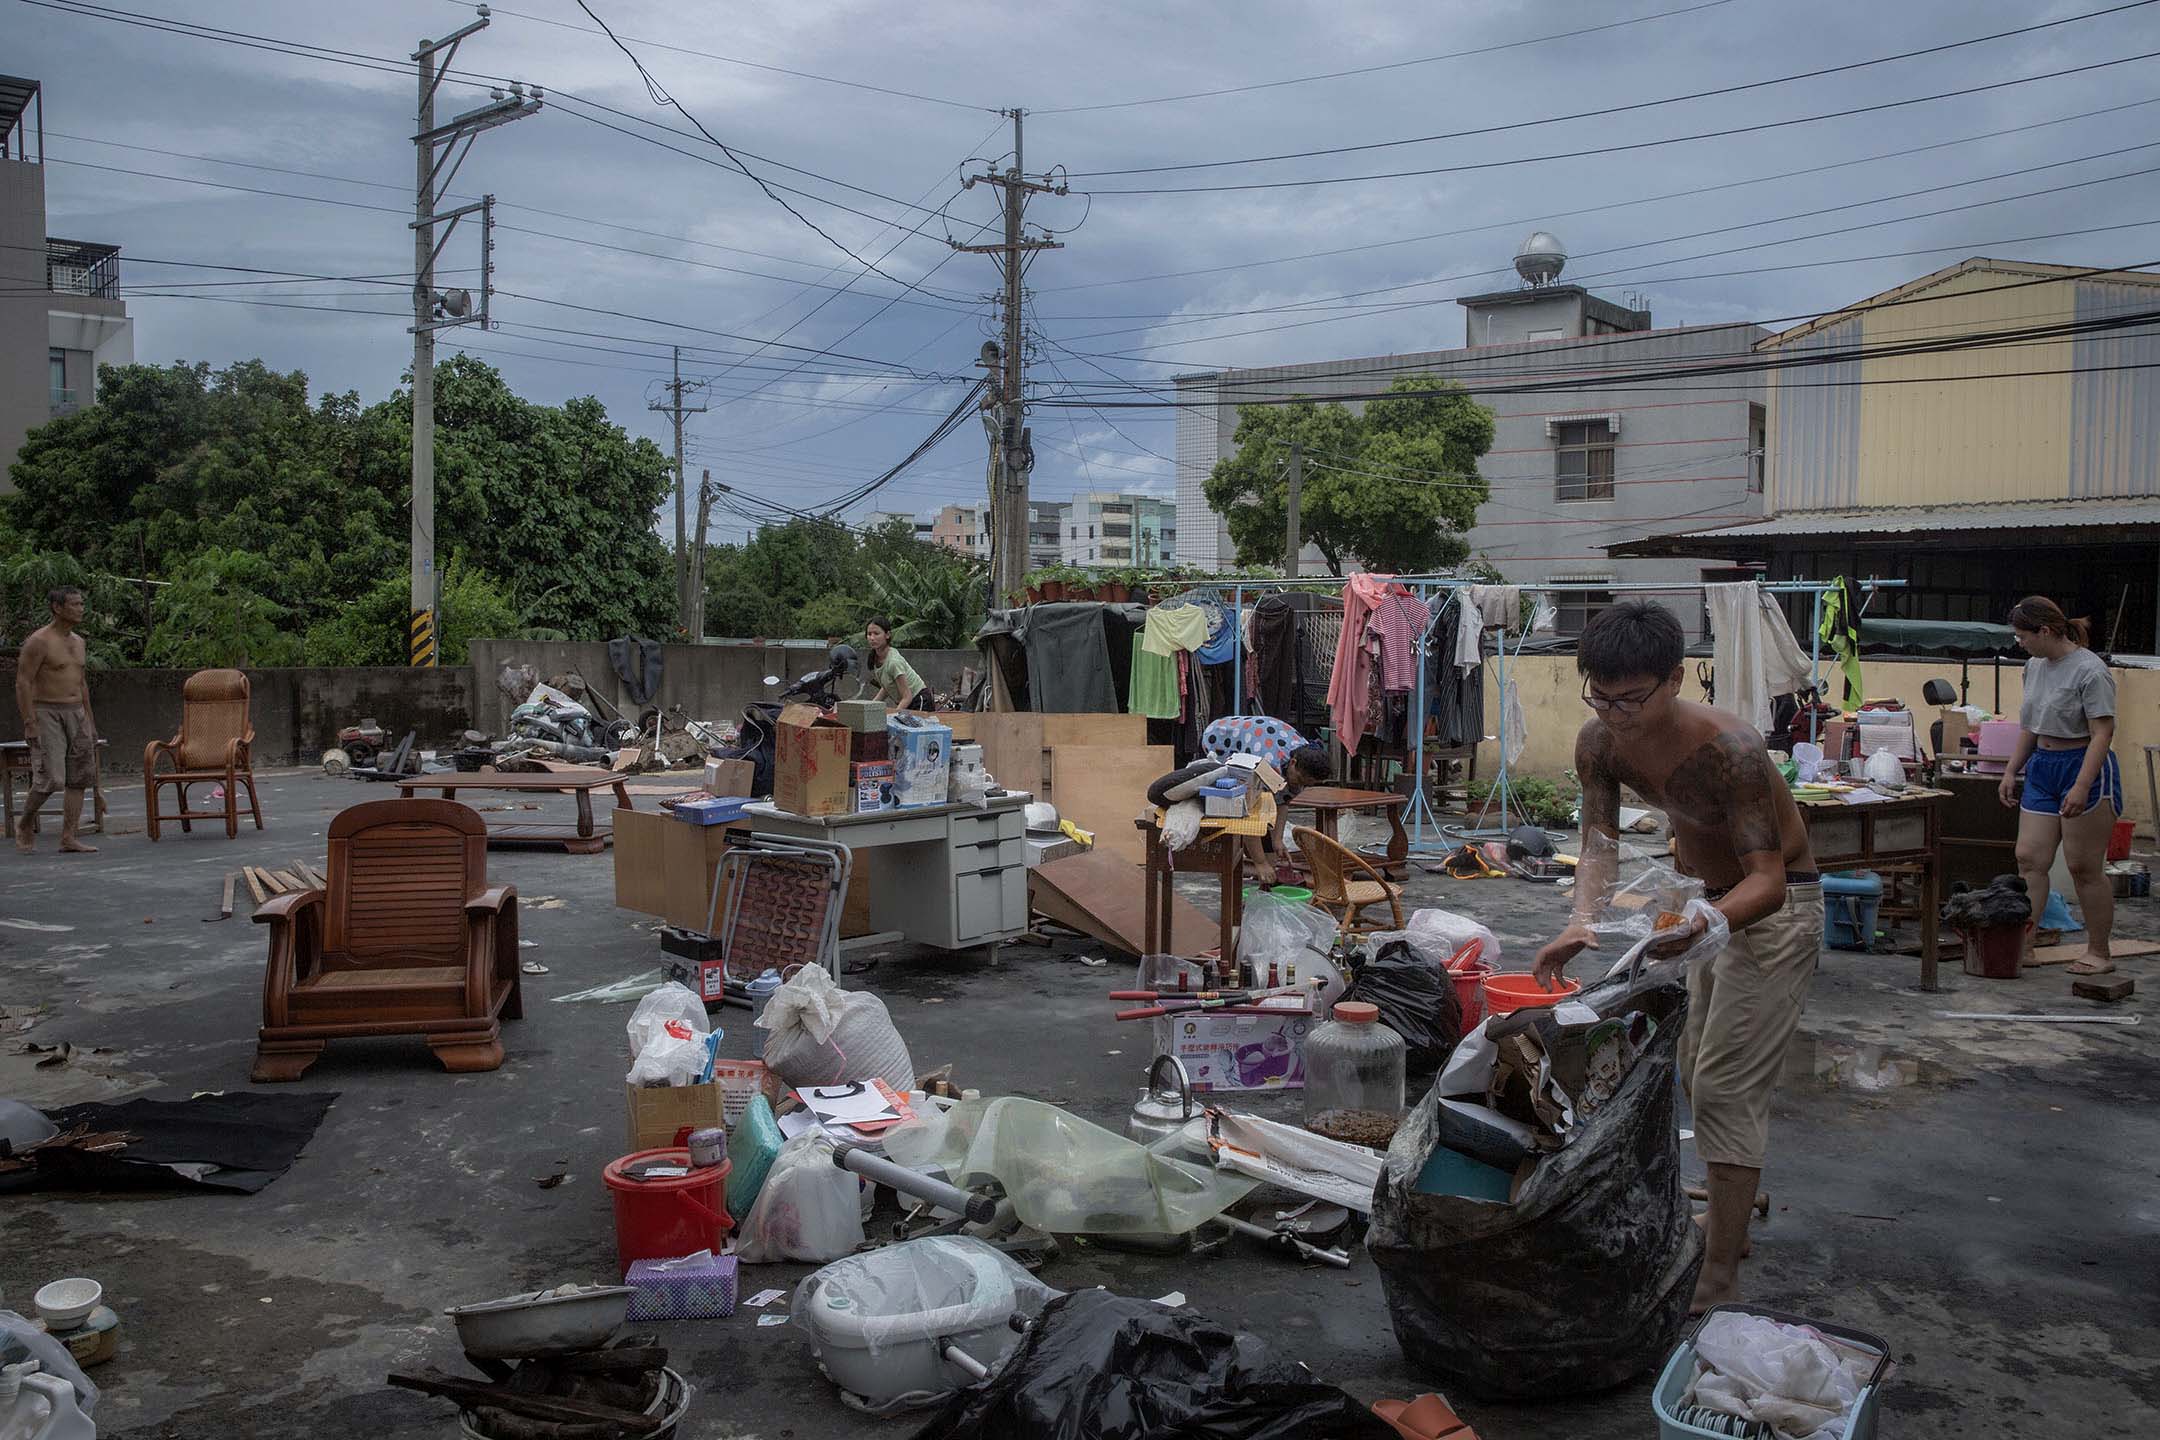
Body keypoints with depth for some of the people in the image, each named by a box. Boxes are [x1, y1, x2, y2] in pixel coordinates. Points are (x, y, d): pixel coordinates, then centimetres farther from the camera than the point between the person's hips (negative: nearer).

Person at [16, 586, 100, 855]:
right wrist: (29, 722, -19)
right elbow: (23, 682, -13)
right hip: (47, 714, -8)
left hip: (76, 713, 8)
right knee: (49, 779, -14)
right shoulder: (39, 641, -10)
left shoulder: (78, 641, 14)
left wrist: (89, 720, 17)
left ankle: (68, 839, 4)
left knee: (79, 778, 2)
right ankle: (25, 825, 10)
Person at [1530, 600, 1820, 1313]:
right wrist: (1581, 922, -36)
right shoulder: (1599, 741, -16)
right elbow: (1600, 844, -17)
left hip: (1775, 907, -8)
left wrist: (1700, 927, -55)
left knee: (1726, 1087, -11)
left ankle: (1718, 1286, -4)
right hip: (1710, 900, 8)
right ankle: (1728, 1218, 38)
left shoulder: (1727, 748, -36)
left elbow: (1767, 879, -37)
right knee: (1695, 1068, 18)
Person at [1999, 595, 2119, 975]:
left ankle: (2099, 953, 11)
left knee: (2084, 867, -2)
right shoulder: (2035, 667, 10)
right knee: (2029, 858, 1)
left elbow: (2102, 734, -19)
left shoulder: (2090, 671, -15)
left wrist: (2081, 787, -26)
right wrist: (2011, 771, 18)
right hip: (2042, 767, 8)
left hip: (2085, 768, -8)